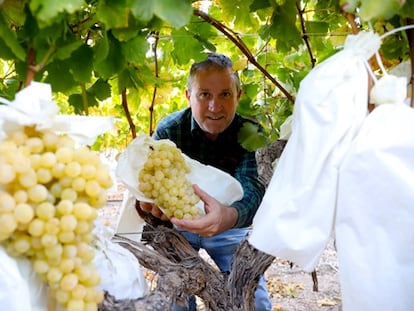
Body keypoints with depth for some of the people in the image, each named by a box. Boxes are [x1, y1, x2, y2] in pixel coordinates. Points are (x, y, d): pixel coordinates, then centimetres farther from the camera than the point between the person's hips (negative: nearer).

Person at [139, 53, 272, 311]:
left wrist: (229, 217, -61)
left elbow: (251, 187, -37)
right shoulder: (168, 130, -19)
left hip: (230, 228, 1)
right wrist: (150, 202, -56)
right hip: (177, 225, 0)